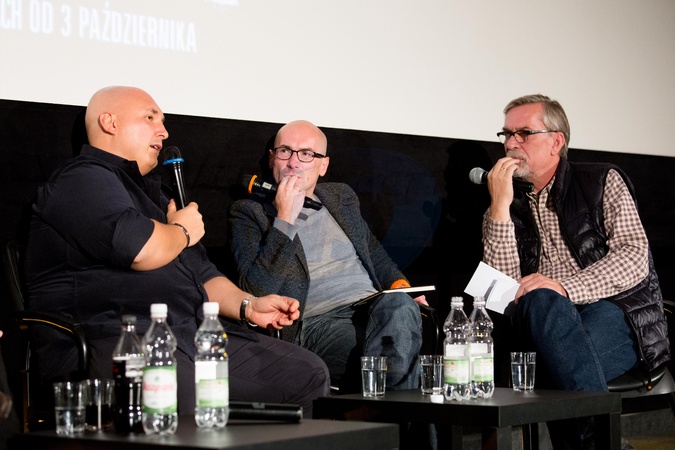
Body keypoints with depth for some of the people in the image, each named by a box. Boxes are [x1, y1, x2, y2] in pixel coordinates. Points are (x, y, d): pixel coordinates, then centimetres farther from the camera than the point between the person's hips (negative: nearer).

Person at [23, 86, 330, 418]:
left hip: (191, 337, 10)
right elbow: (143, 250, -20)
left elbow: (200, 272, 32)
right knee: (180, 390, -44)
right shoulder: (82, 179, -2)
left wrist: (247, 305, 12)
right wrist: (182, 231, 3)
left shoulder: (149, 191, 31)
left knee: (308, 374, -1)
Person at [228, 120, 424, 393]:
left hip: (373, 308, 5)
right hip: (316, 322, -5)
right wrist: (284, 219, -8)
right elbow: (257, 291, -6)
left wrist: (400, 286, 12)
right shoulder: (249, 212, 9)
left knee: (399, 305, -34)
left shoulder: (342, 198, 25)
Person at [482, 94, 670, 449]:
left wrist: (564, 287, -21)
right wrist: (500, 206, -5)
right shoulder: (510, 207, 16)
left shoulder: (602, 182, 8)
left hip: (619, 314, -3)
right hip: (546, 320, 3)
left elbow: (634, 258, -6)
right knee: (541, 300, -34)